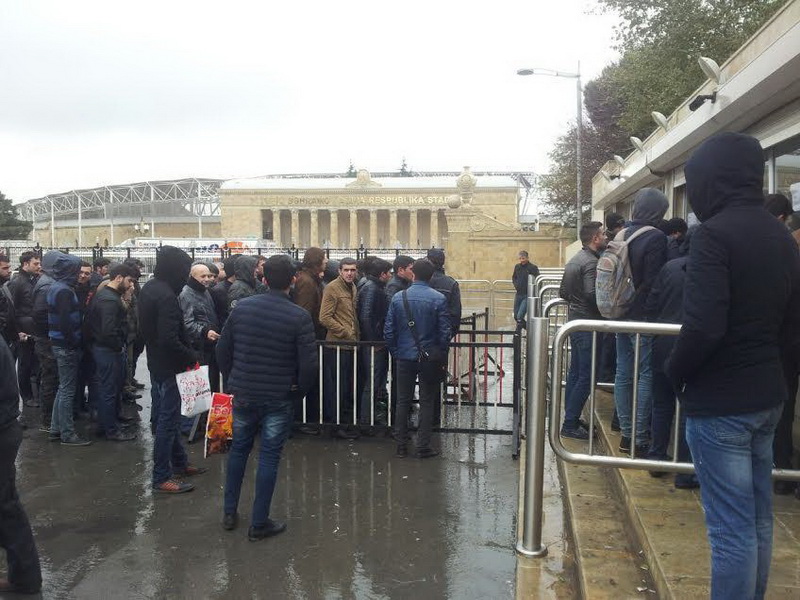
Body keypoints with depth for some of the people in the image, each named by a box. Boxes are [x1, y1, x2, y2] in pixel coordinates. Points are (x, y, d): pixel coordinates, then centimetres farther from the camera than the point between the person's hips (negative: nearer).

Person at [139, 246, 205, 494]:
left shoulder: (148, 289, 8)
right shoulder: (166, 296, -23)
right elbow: (170, 340, -29)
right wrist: (191, 357, -14)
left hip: (155, 360, 10)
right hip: (168, 365, -10)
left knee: (167, 415, 19)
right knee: (168, 419, -1)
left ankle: (179, 462, 34)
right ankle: (161, 478, 7)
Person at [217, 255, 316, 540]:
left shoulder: (242, 307, -4)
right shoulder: (300, 317, -15)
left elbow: (222, 349, 3)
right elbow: (308, 364, -15)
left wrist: (233, 378, 15)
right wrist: (298, 391, 2)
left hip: (243, 394, 4)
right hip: (279, 399, -3)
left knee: (238, 449, 20)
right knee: (269, 457, 7)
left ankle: (229, 512, 31)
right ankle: (259, 523, 16)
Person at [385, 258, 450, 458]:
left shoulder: (398, 298, -3)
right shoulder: (439, 299, -9)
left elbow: (389, 331, 0)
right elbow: (445, 332, -8)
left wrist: (395, 352, 11)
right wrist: (441, 356, 4)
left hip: (405, 357, 2)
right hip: (430, 358, -2)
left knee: (403, 401, 12)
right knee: (427, 402, 8)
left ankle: (401, 445, 17)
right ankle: (422, 447, 11)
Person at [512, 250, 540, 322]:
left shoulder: (533, 267, -8)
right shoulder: (517, 266, 8)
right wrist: (515, 285, 8)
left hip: (527, 295, -6)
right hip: (518, 294, 6)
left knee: (520, 316, -15)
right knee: (516, 316, 10)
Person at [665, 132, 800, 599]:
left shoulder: (715, 233, -17)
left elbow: (703, 326, -24)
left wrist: (675, 373, -9)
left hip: (719, 402, -9)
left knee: (731, 529, 1)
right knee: (759, 518, 19)